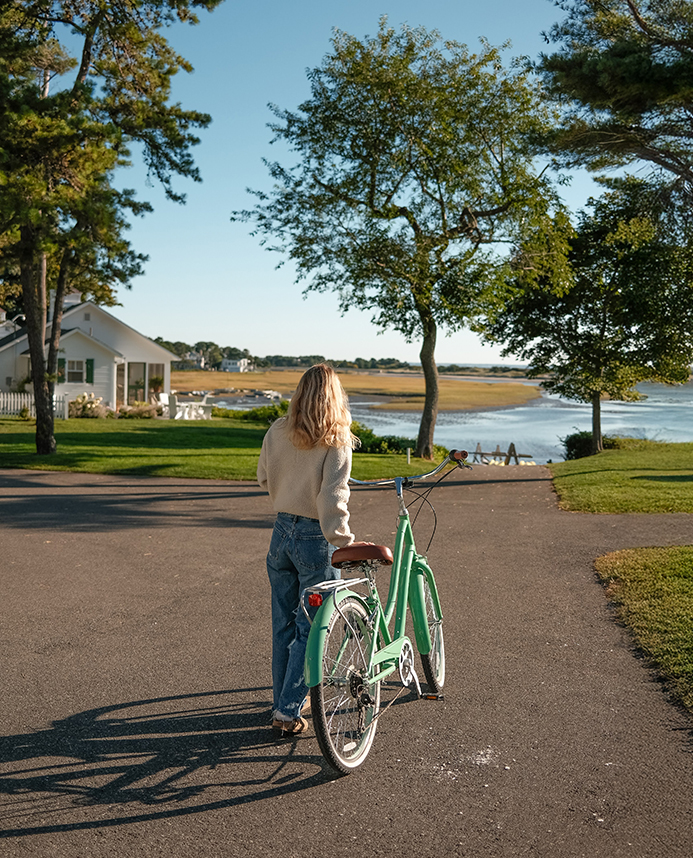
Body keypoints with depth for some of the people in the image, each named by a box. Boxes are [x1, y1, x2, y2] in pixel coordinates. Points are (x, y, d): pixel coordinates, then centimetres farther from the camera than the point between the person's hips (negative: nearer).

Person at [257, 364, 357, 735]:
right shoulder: (336, 441, -15)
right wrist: (344, 542, -18)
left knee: (284, 624, 18)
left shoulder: (277, 432, 0)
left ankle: (284, 699, 32)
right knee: (310, 628, 7)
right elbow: (333, 498, -21)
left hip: (282, 531, 5)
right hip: (316, 538, -5)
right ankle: (288, 711, 9)